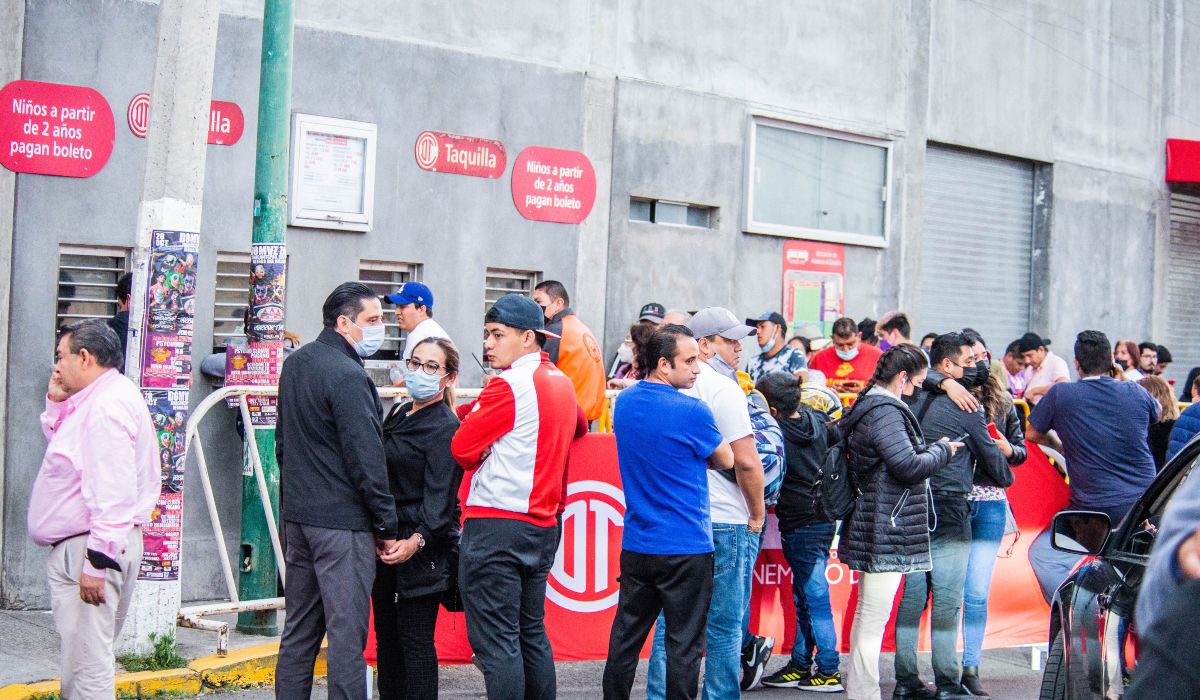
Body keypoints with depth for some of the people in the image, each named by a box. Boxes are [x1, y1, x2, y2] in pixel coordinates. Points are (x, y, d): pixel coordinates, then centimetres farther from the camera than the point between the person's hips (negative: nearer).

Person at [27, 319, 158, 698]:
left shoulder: (107, 405, -18)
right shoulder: (92, 400, 17)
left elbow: (113, 492, -25)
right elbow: (59, 442, 32)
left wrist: (97, 562, -26)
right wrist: (57, 402, 15)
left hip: (89, 550, -11)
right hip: (74, 548, 11)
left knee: (87, 668, -10)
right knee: (84, 659, 16)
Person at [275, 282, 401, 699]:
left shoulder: (295, 364, 12)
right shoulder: (347, 375, -16)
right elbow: (367, 458, -16)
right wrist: (386, 527, -10)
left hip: (296, 515, 9)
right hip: (341, 519, -9)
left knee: (299, 630, 14)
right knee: (347, 634, -6)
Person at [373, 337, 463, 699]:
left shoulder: (446, 427, -12)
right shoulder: (398, 413, 13)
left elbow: (440, 495, -20)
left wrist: (417, 539, -35)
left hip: (421, 550, -8)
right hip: (386, 542, 8)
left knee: (415, 639, -4)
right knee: (386, 633, 15)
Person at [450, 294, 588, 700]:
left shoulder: (509, 385, -13)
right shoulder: (562, 383, 11)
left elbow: (462, 448, -11)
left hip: (495, 525, -8)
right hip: (543, 525, 9)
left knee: (495, 641, -6)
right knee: (532, 634, 16)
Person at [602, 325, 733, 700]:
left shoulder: (624, 402, 4)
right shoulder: (691, 411, -16)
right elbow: (726, 460, 0)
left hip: (635, 545, 6)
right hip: (686, 548, -6)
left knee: (625, 639, 14)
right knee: (684, 645, 2)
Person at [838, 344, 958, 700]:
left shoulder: (868, 407, 16)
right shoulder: (885, 412, -17)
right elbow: (909, 466, -21)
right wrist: (942, 451, -5)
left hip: (872, 526, 11)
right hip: (886, 529, -11)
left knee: (865, 615, 18)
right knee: (874, 620, -8)